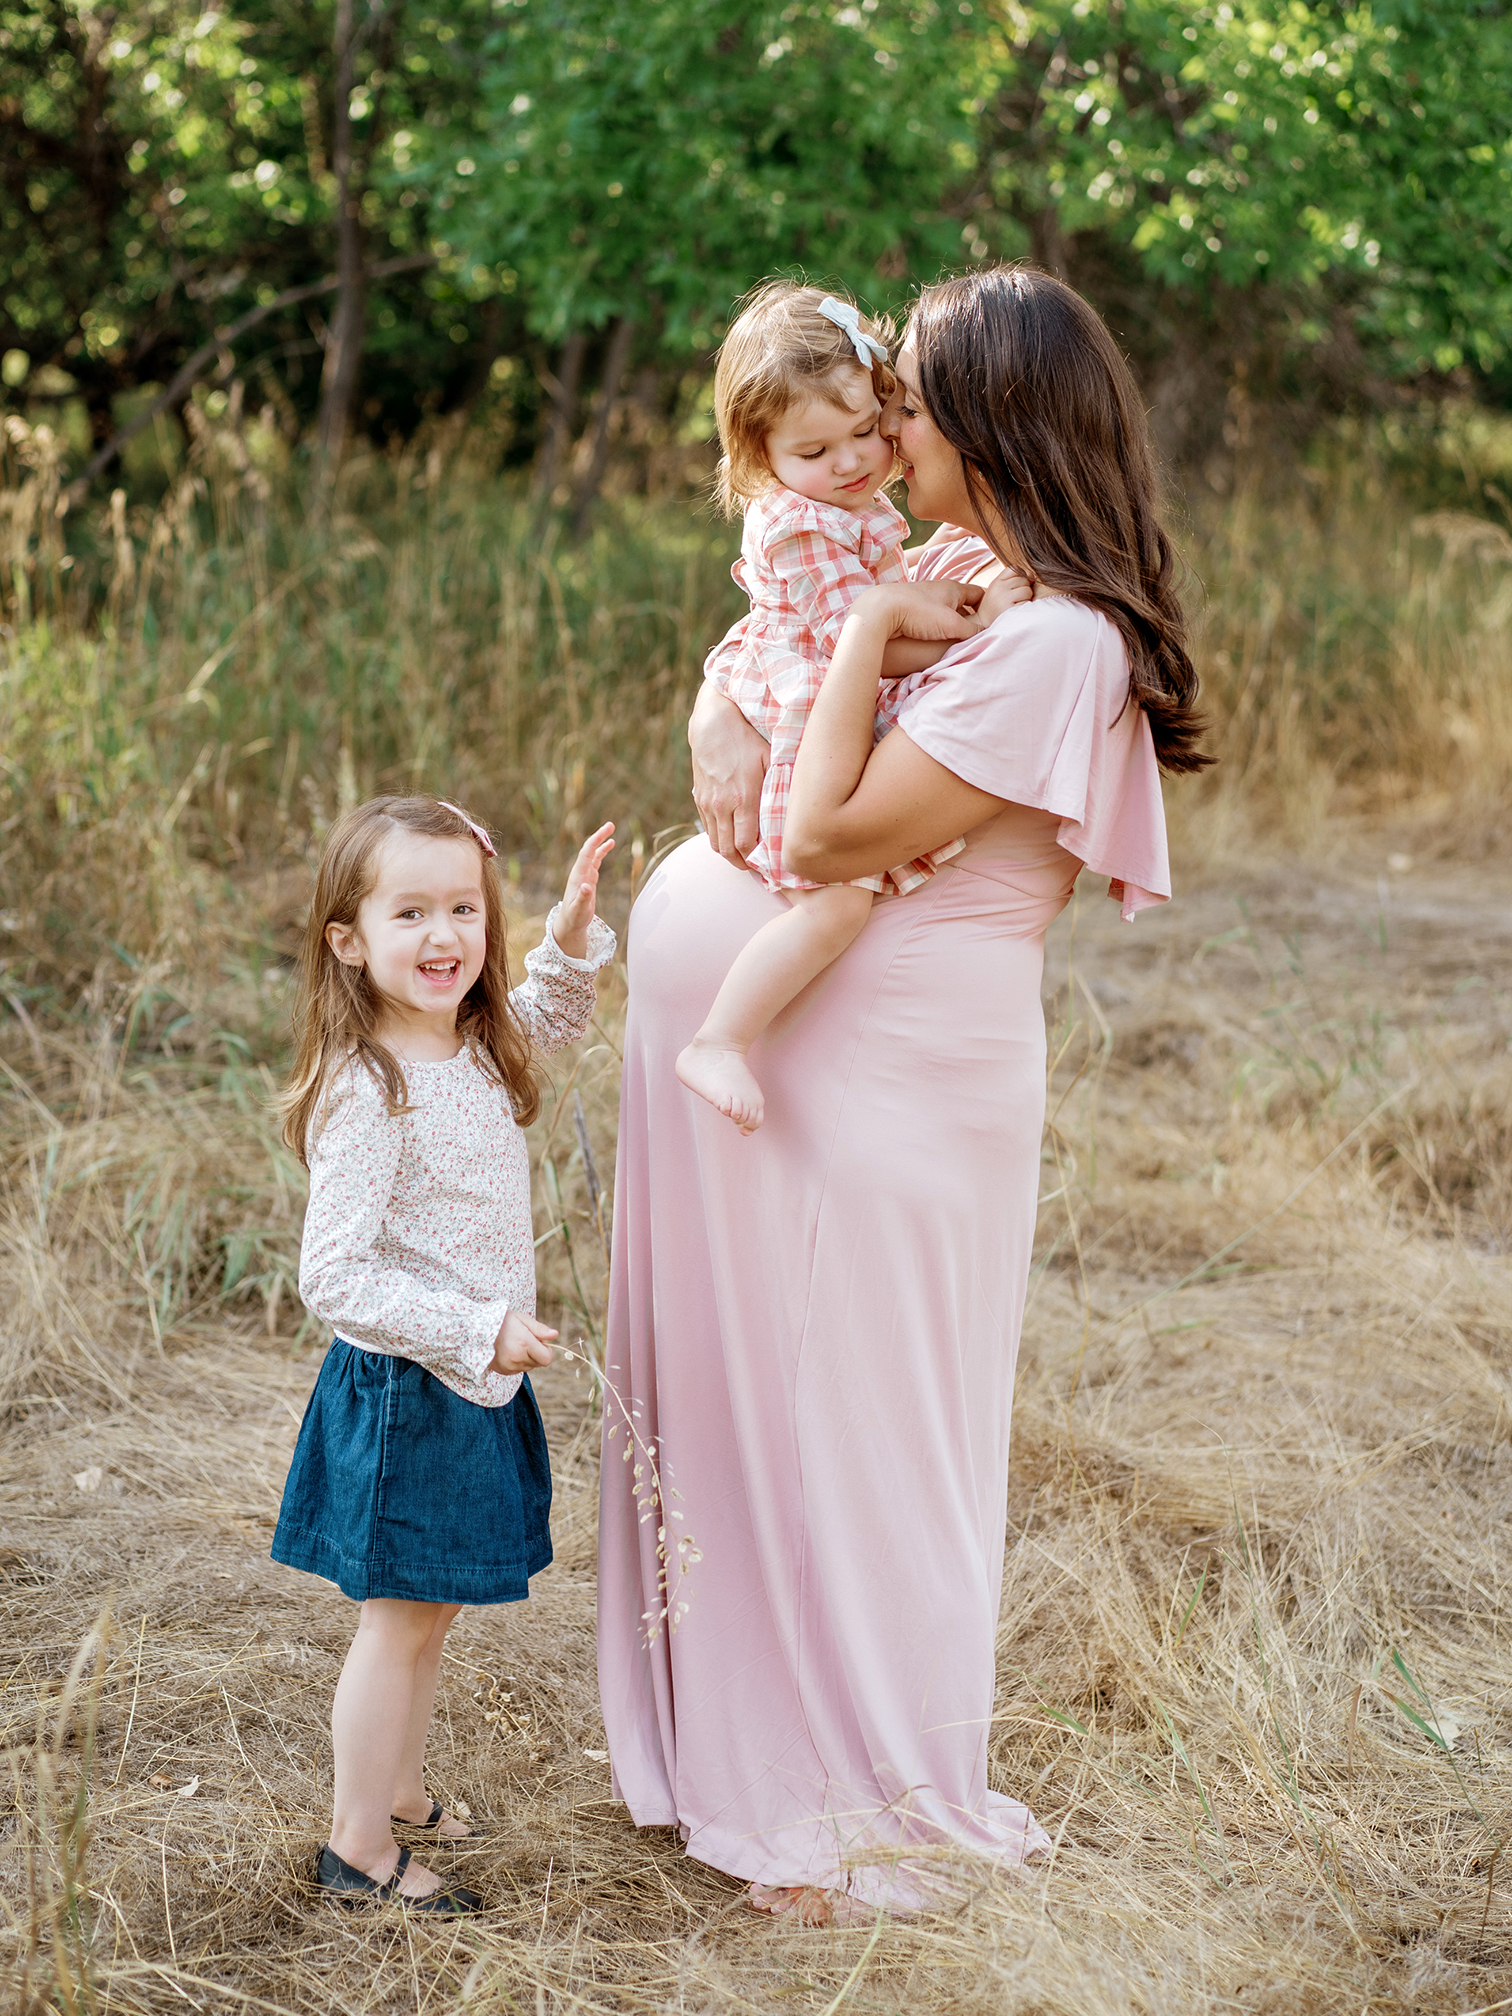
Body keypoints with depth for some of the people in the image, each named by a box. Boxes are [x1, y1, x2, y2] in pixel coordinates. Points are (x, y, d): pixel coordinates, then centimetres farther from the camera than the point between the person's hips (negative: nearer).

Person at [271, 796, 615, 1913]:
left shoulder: (471, 1046, 2)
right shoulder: (367, 1092, -24)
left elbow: (549, 1016, 26)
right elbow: (334, 1277, -26)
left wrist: (573, 932, 7)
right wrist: (477, 1332, -27)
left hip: (477, 1385, 8)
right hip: (404, 1394, -8)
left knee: (433, 1606, 21)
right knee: (403, 1616, 2)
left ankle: (401, 1792, 38)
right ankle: (360, 1848, 16)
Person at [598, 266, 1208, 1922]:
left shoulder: (1058, 644, -20)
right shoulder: (954, 580, 9)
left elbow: (830, 836, -23)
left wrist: (870, 628, -15)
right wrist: (719, 721, 0)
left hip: (882, 1088, -9)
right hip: (768, 1069, 9)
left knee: (852, 1423, 4)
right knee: (747, 1397, 18)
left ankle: (884, 1805, 22)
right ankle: (740, 1736, 36)